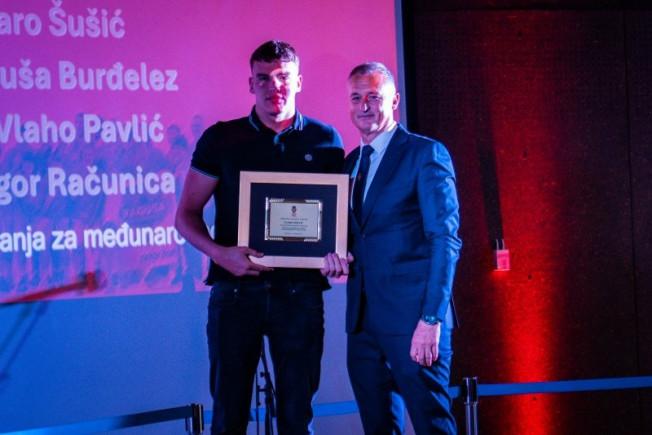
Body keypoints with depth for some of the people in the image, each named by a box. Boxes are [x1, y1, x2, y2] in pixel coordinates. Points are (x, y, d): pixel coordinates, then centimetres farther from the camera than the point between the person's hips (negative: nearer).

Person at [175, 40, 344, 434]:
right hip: (236, 290, 0)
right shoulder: (220, 139, 5)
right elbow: (187, 214, 6)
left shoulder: (326, 140, 8)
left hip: (300, 292, 0)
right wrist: (220, 253, -12)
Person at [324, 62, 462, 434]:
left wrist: (432, 319, -18)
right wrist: (336, 256, -1)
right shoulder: (351, 163, 18)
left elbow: (446, 240, -11)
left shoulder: (426, 153, -4)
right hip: (364, 319, 7)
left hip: (412, 316, -7)